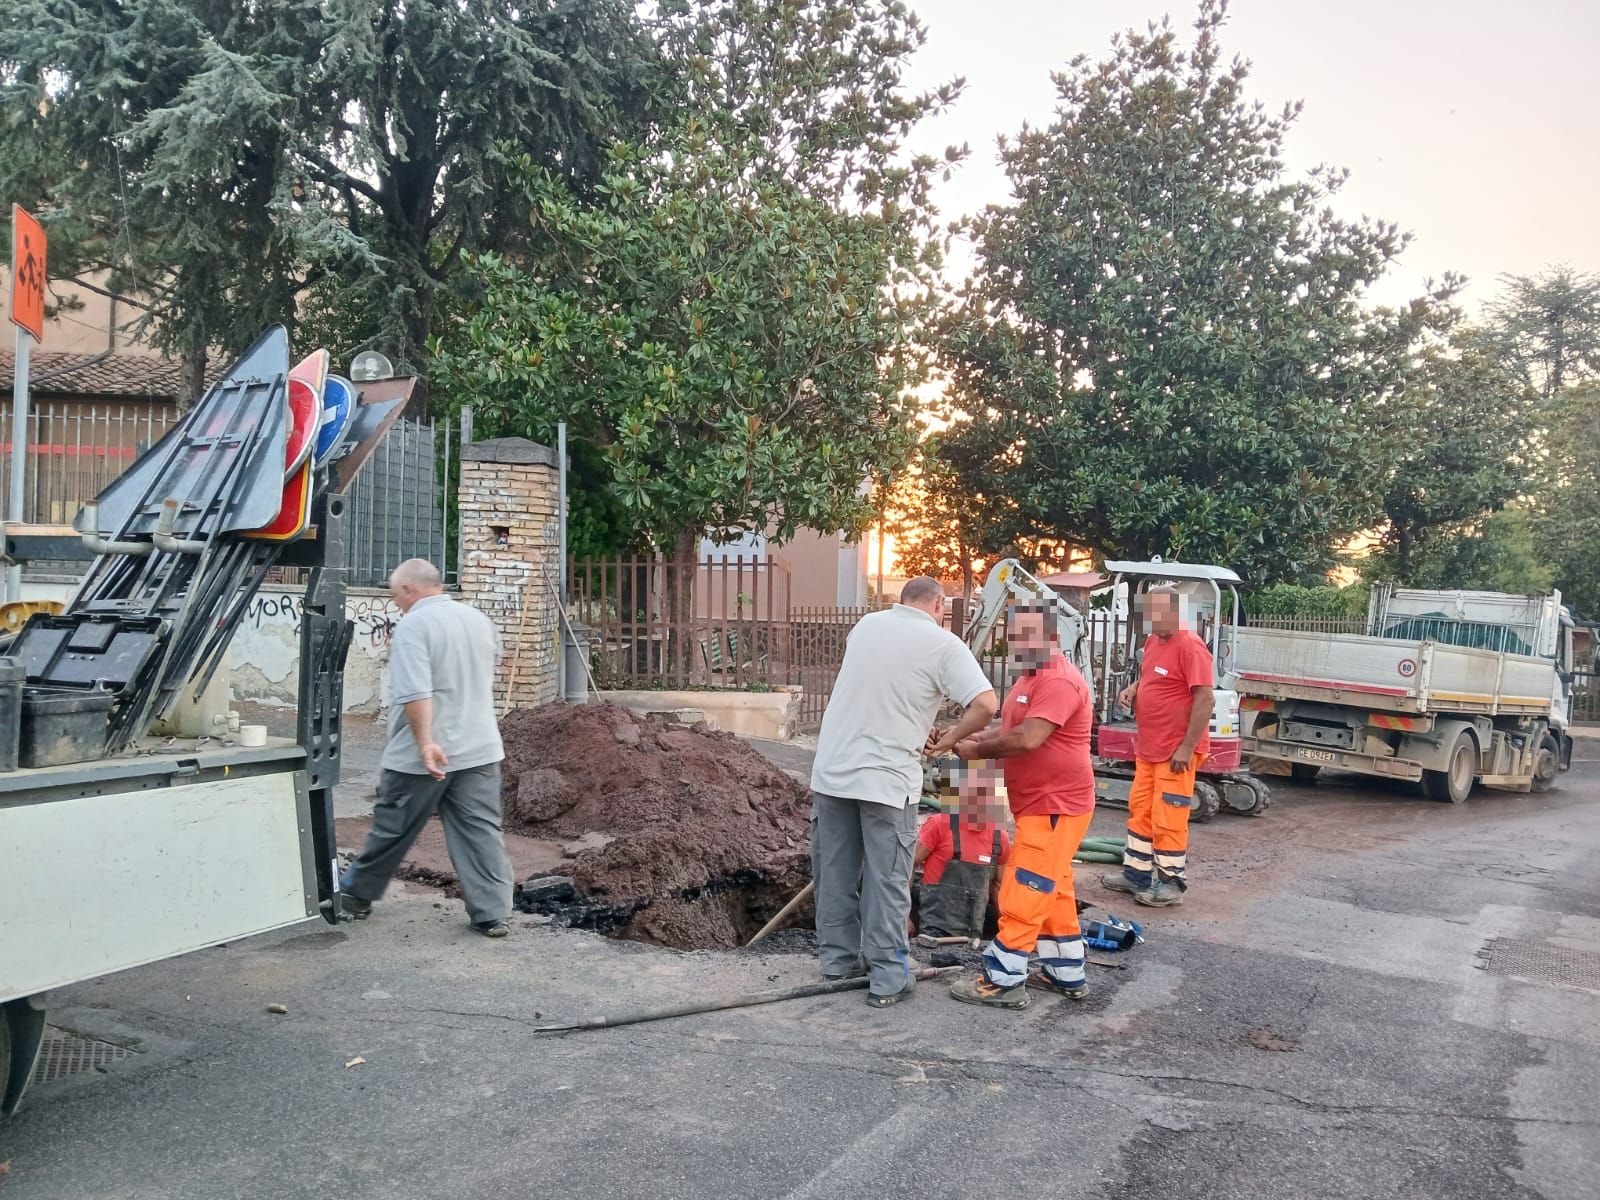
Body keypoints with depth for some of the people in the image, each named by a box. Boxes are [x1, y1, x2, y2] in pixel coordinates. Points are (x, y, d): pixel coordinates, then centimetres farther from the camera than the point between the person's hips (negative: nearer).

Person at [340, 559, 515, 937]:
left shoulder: (413, 626, -13)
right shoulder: (480, 620, 10)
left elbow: (415, 693, -24)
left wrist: (425, 743, -27)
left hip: (422, 756, -5)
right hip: (479, 750, 6)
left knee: (391, 830, 10)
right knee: (482, 832, 5)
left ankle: (357, 895, 28)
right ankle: (493, 913, 3)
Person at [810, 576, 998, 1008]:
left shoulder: (865, 625, 9)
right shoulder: (943, 644, -7)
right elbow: (985, 705, -16)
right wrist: (945, 741, -1)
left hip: (831, 771, 5)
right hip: (886, 779, -5)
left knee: (834, 872, 15)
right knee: (887, 881, 5)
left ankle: (838, 959, 26)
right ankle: (886, 980, 9)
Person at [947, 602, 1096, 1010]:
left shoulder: (1059, 681, -21)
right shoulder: (1033, 677, 15)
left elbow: (1028, 739, -30)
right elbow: (1012, 730, 14)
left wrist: (978, 750, -17)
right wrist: (971, 738, -3)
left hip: (1055, 807, -11)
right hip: (1044, 805, 11)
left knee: (1023, 895, -7)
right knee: (1053, 893, 18)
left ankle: (1003, 982, 0)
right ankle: (1066, 975, 28)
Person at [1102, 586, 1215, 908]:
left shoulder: (1190, 646, -20)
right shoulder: (1153, 641, 8)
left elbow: (1205, 699, -22)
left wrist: (1187, 747, -22)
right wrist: (1133, 687, 3)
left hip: (1176, 751, -9)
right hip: (1148, 747, 9)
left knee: (1168, 819, -1)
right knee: (1140, 811, 16)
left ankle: (1171, 883, 12)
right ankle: (1136, 873, 28)